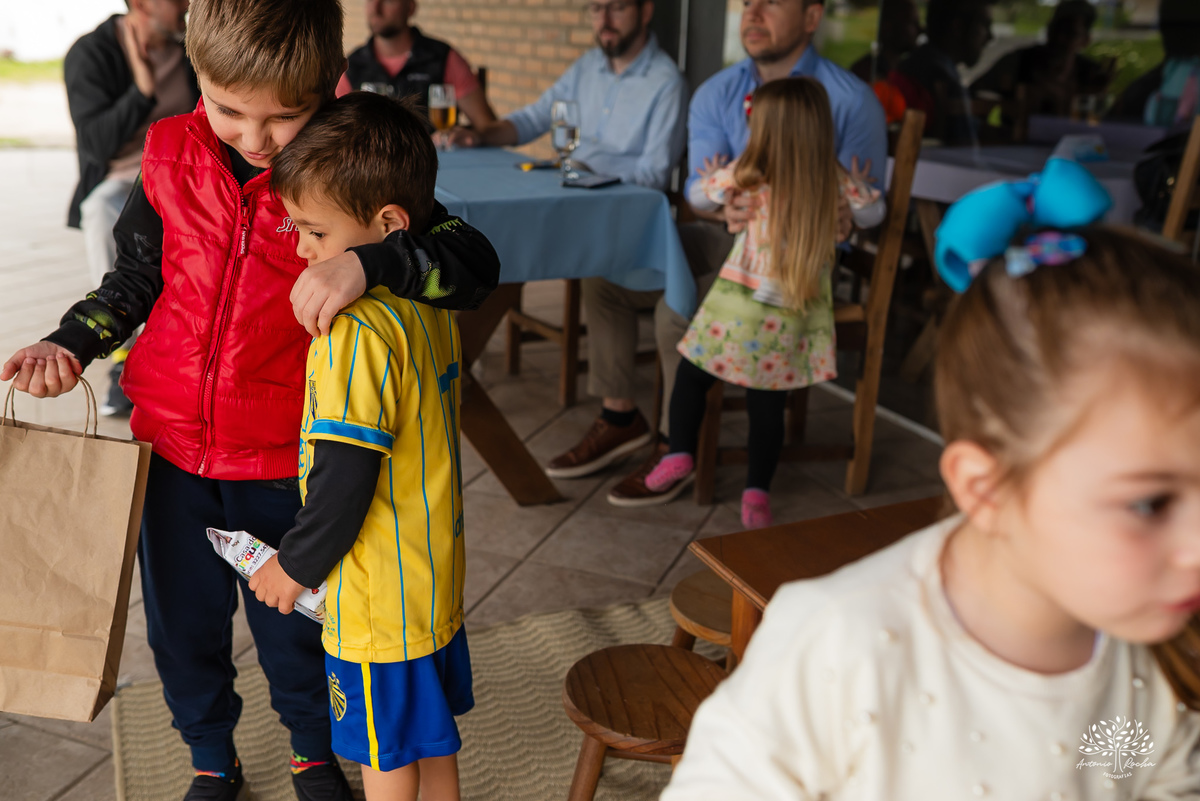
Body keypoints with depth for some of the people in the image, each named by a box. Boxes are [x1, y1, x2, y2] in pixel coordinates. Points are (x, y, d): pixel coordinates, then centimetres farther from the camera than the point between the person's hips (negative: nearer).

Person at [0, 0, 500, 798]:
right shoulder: (170, 157, -4)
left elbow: (476, 263, -23)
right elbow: (137, 277, 12)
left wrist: (368, 261, -39)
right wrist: (71, 344, -1)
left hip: (283, 462, -3)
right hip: (170, 443, 3)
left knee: (292, 624, 15)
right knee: (182, 622, 18)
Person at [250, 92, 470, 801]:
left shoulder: (357, 331, -26)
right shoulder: (433, 308, 1)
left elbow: (345, 474, -26)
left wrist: (297, 563, -9)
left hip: (378, 592, -8)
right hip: (436, 574, 8)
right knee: (432, 737, 24)